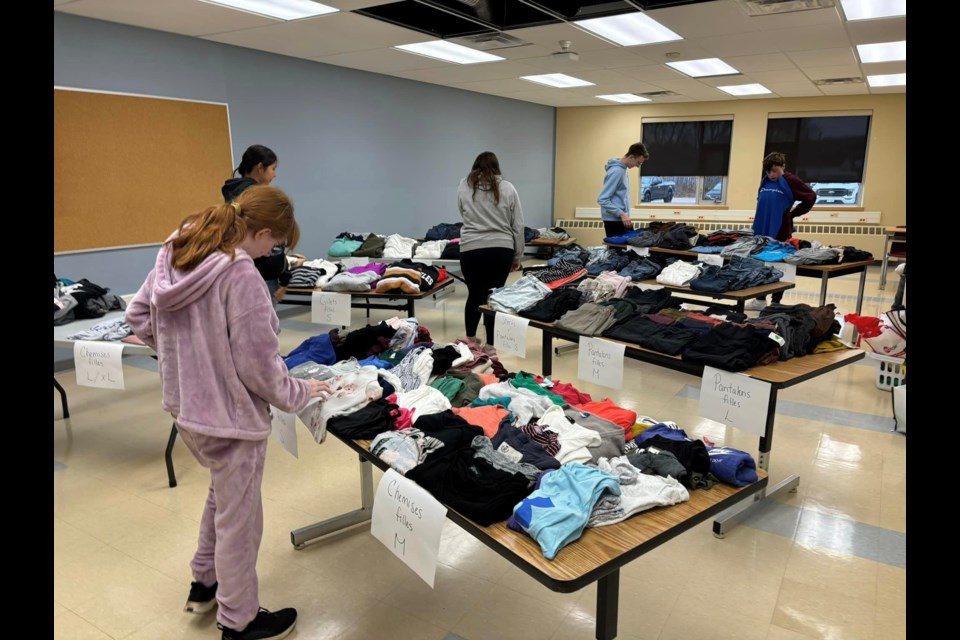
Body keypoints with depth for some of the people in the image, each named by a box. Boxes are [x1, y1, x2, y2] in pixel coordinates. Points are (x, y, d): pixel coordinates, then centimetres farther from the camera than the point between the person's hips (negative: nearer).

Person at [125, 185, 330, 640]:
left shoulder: (175, 252, 0)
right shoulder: (240, 274, -26)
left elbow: (138, 316, 10)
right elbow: (258, 367, -23)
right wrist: (300, 393, -6)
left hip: (183, 404, 9)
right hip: (228, 413, -8)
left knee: (223, 493, 30)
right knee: (238, 518, 12)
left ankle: (204, 583, 47)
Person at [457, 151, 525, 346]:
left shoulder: (464, 186, 7)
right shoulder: (507, 188, 6)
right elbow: (518, 226, 6)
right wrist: (517, 256, 12)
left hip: (470, 249, 0)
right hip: (501, 250, 0)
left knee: (475, 294, 15)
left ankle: (470, 338, 30)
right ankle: (491, 344, 13)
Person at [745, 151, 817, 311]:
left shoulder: (790, 181, -6)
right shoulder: (765, 181, 8)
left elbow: (811, 197, -1)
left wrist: (792, 213, -2)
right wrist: (761, 220, 10)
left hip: (780, 233, -5)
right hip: (761, 231, 5)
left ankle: (776, 303, 14)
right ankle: (760, 300, 23)